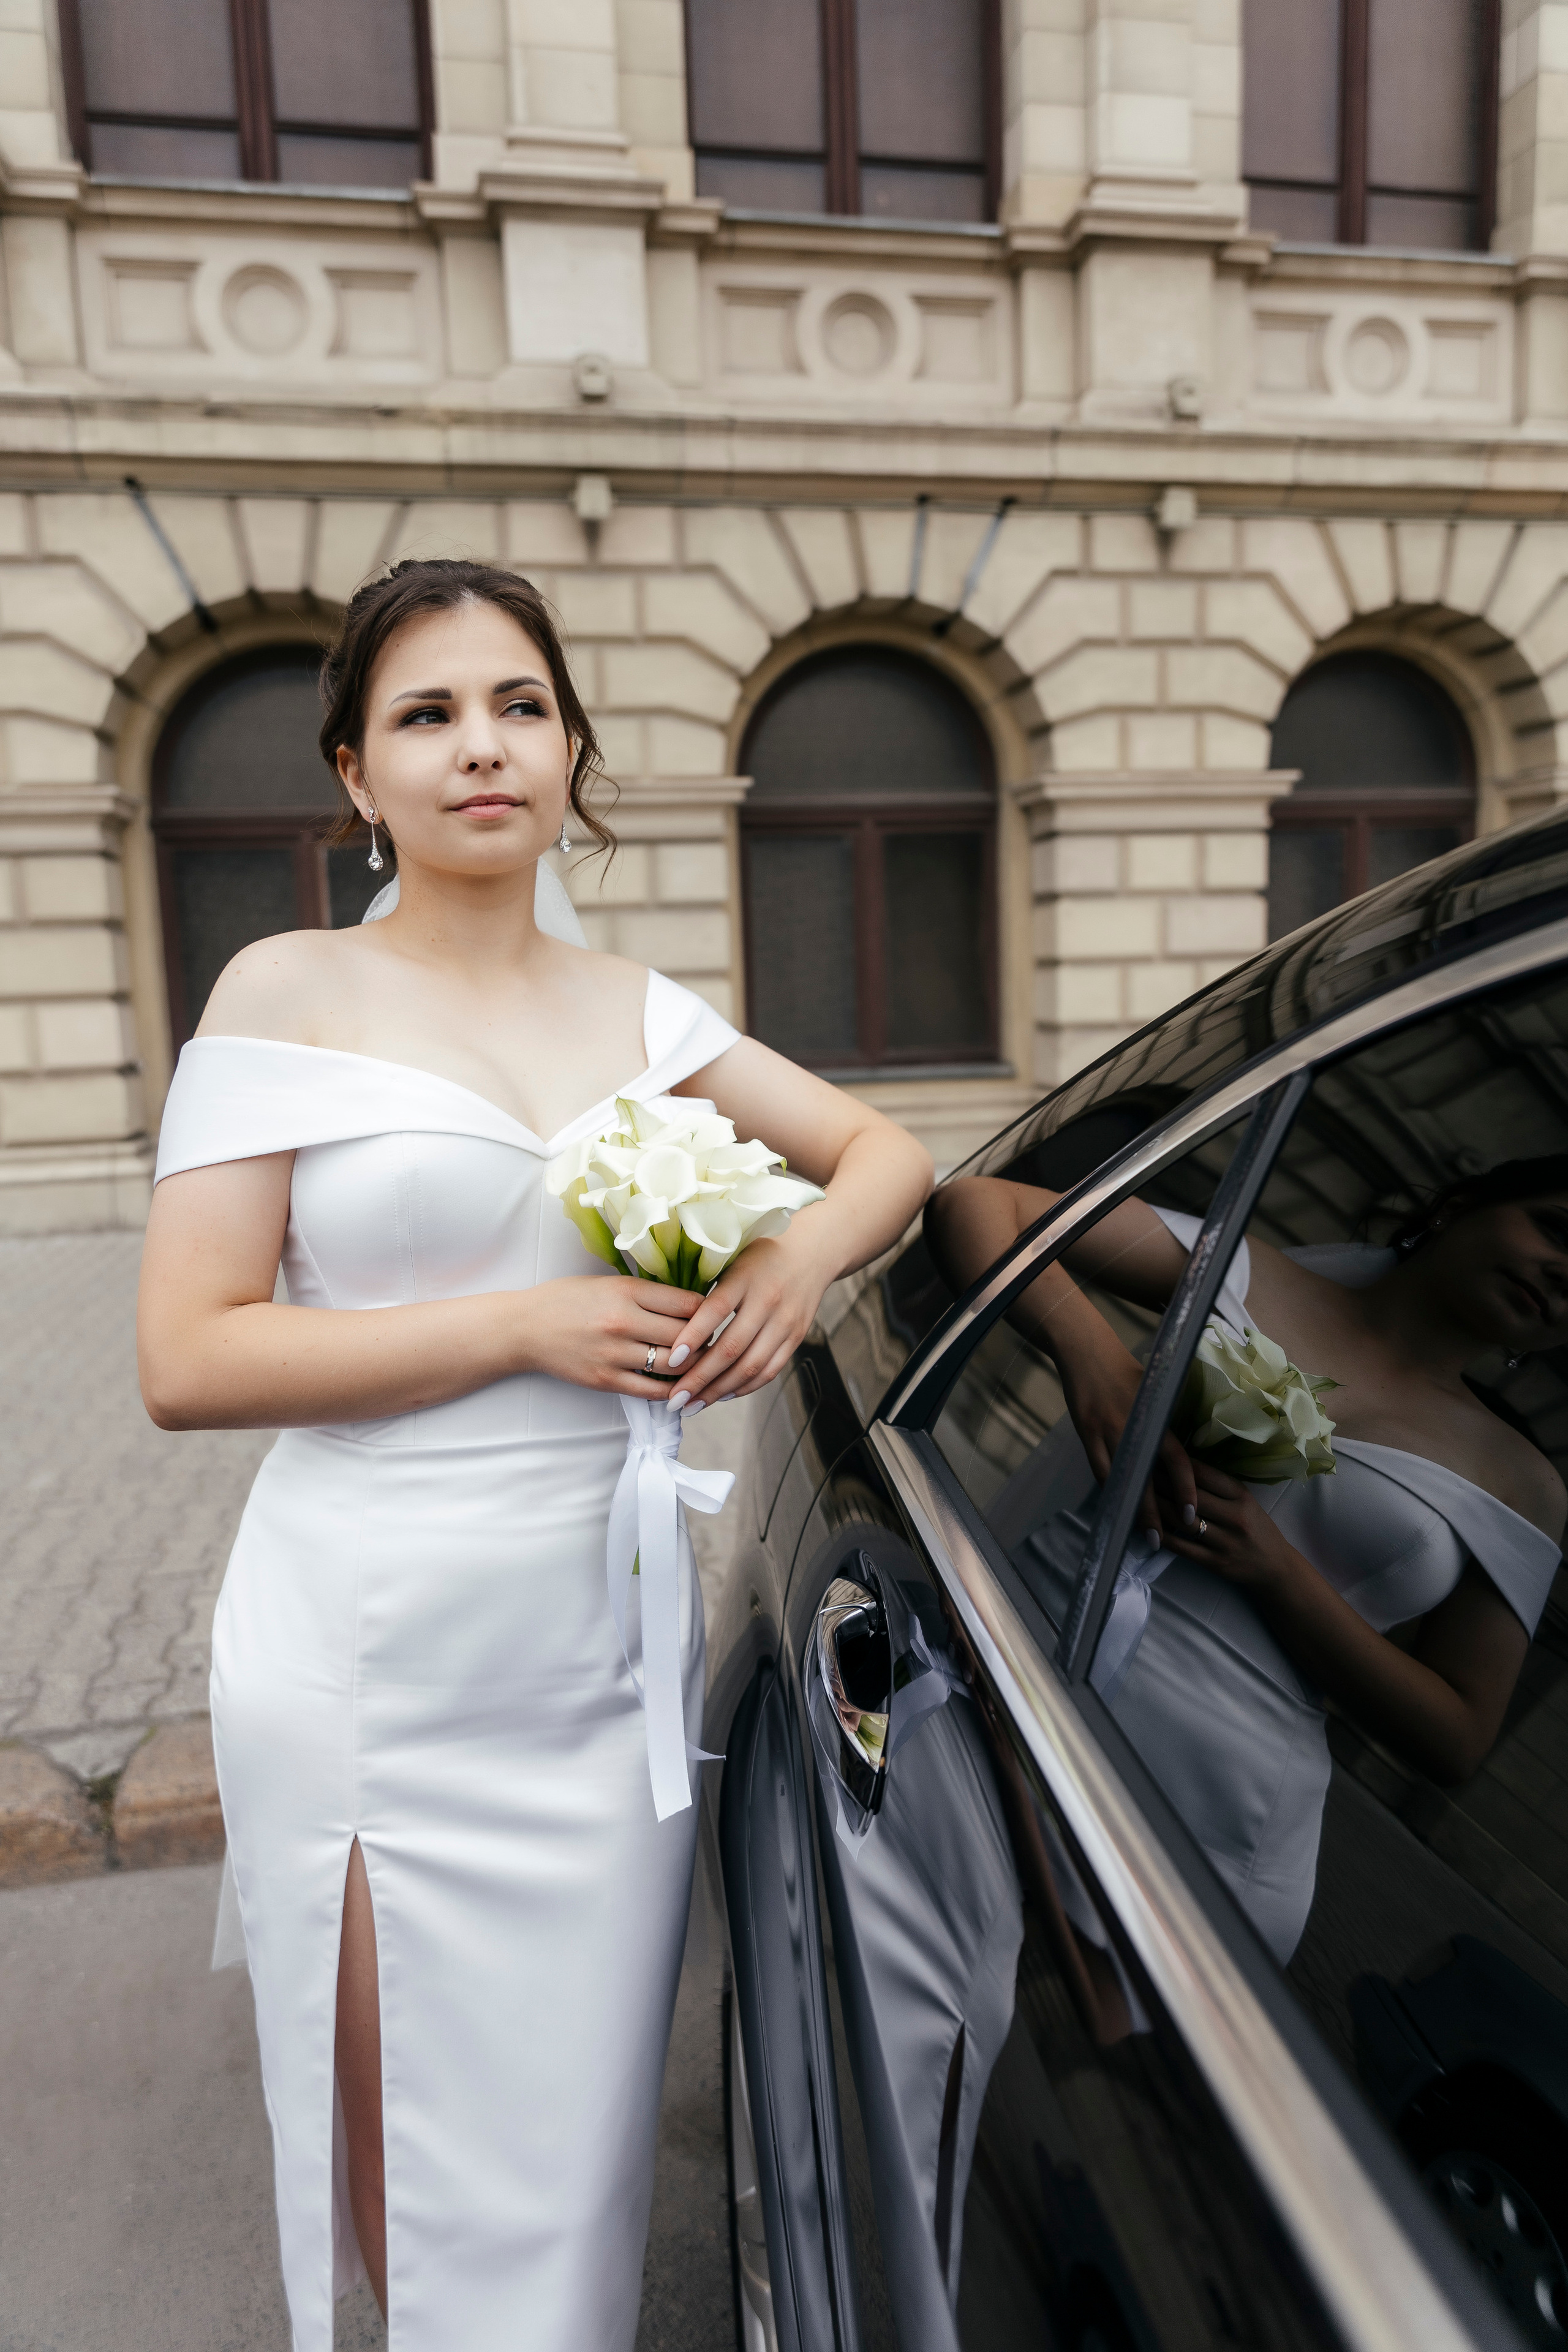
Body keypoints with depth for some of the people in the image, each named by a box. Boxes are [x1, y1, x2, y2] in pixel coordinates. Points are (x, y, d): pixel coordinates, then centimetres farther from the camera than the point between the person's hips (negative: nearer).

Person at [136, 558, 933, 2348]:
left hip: (609, 1646, 3)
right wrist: (526, 1328, -16)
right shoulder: (290, 994, -4)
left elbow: (886, 1154, 13)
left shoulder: (640, 1013, 8)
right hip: (371, 1665, -3)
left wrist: (800, 1261, -8)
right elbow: (187, 1361, -10)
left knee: (579, 2150, 16)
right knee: (407, 2164, 13)